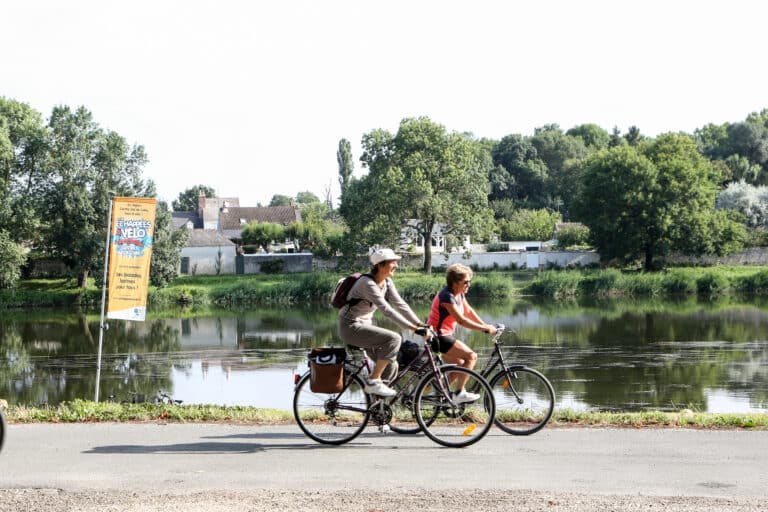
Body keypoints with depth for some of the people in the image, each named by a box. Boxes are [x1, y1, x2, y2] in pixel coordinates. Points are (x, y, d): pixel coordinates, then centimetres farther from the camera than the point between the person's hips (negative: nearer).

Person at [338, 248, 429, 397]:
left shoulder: (387, 282, 2)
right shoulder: (368, 284, -25)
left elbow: (400, 305, -1)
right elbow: (387, 310, -30)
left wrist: (421, 325, -12)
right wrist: (413, 328, -33)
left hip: (365, 325, 9)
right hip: (350, 327, -9)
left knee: (391, 366, 0)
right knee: (394, 338, -25)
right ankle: (373, 382, -16)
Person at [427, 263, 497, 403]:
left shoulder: (459, 294, 8)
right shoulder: (447, 296, -21)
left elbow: (469, 312, 11)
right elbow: (461, 320, -26)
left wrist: (486, 325, 0)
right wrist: (484, 329, -25)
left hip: (445, 335, 10)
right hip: (438, 337, -10)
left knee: (460, 365, 15)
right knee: (471, 356, -15)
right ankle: (460, 393, -15)